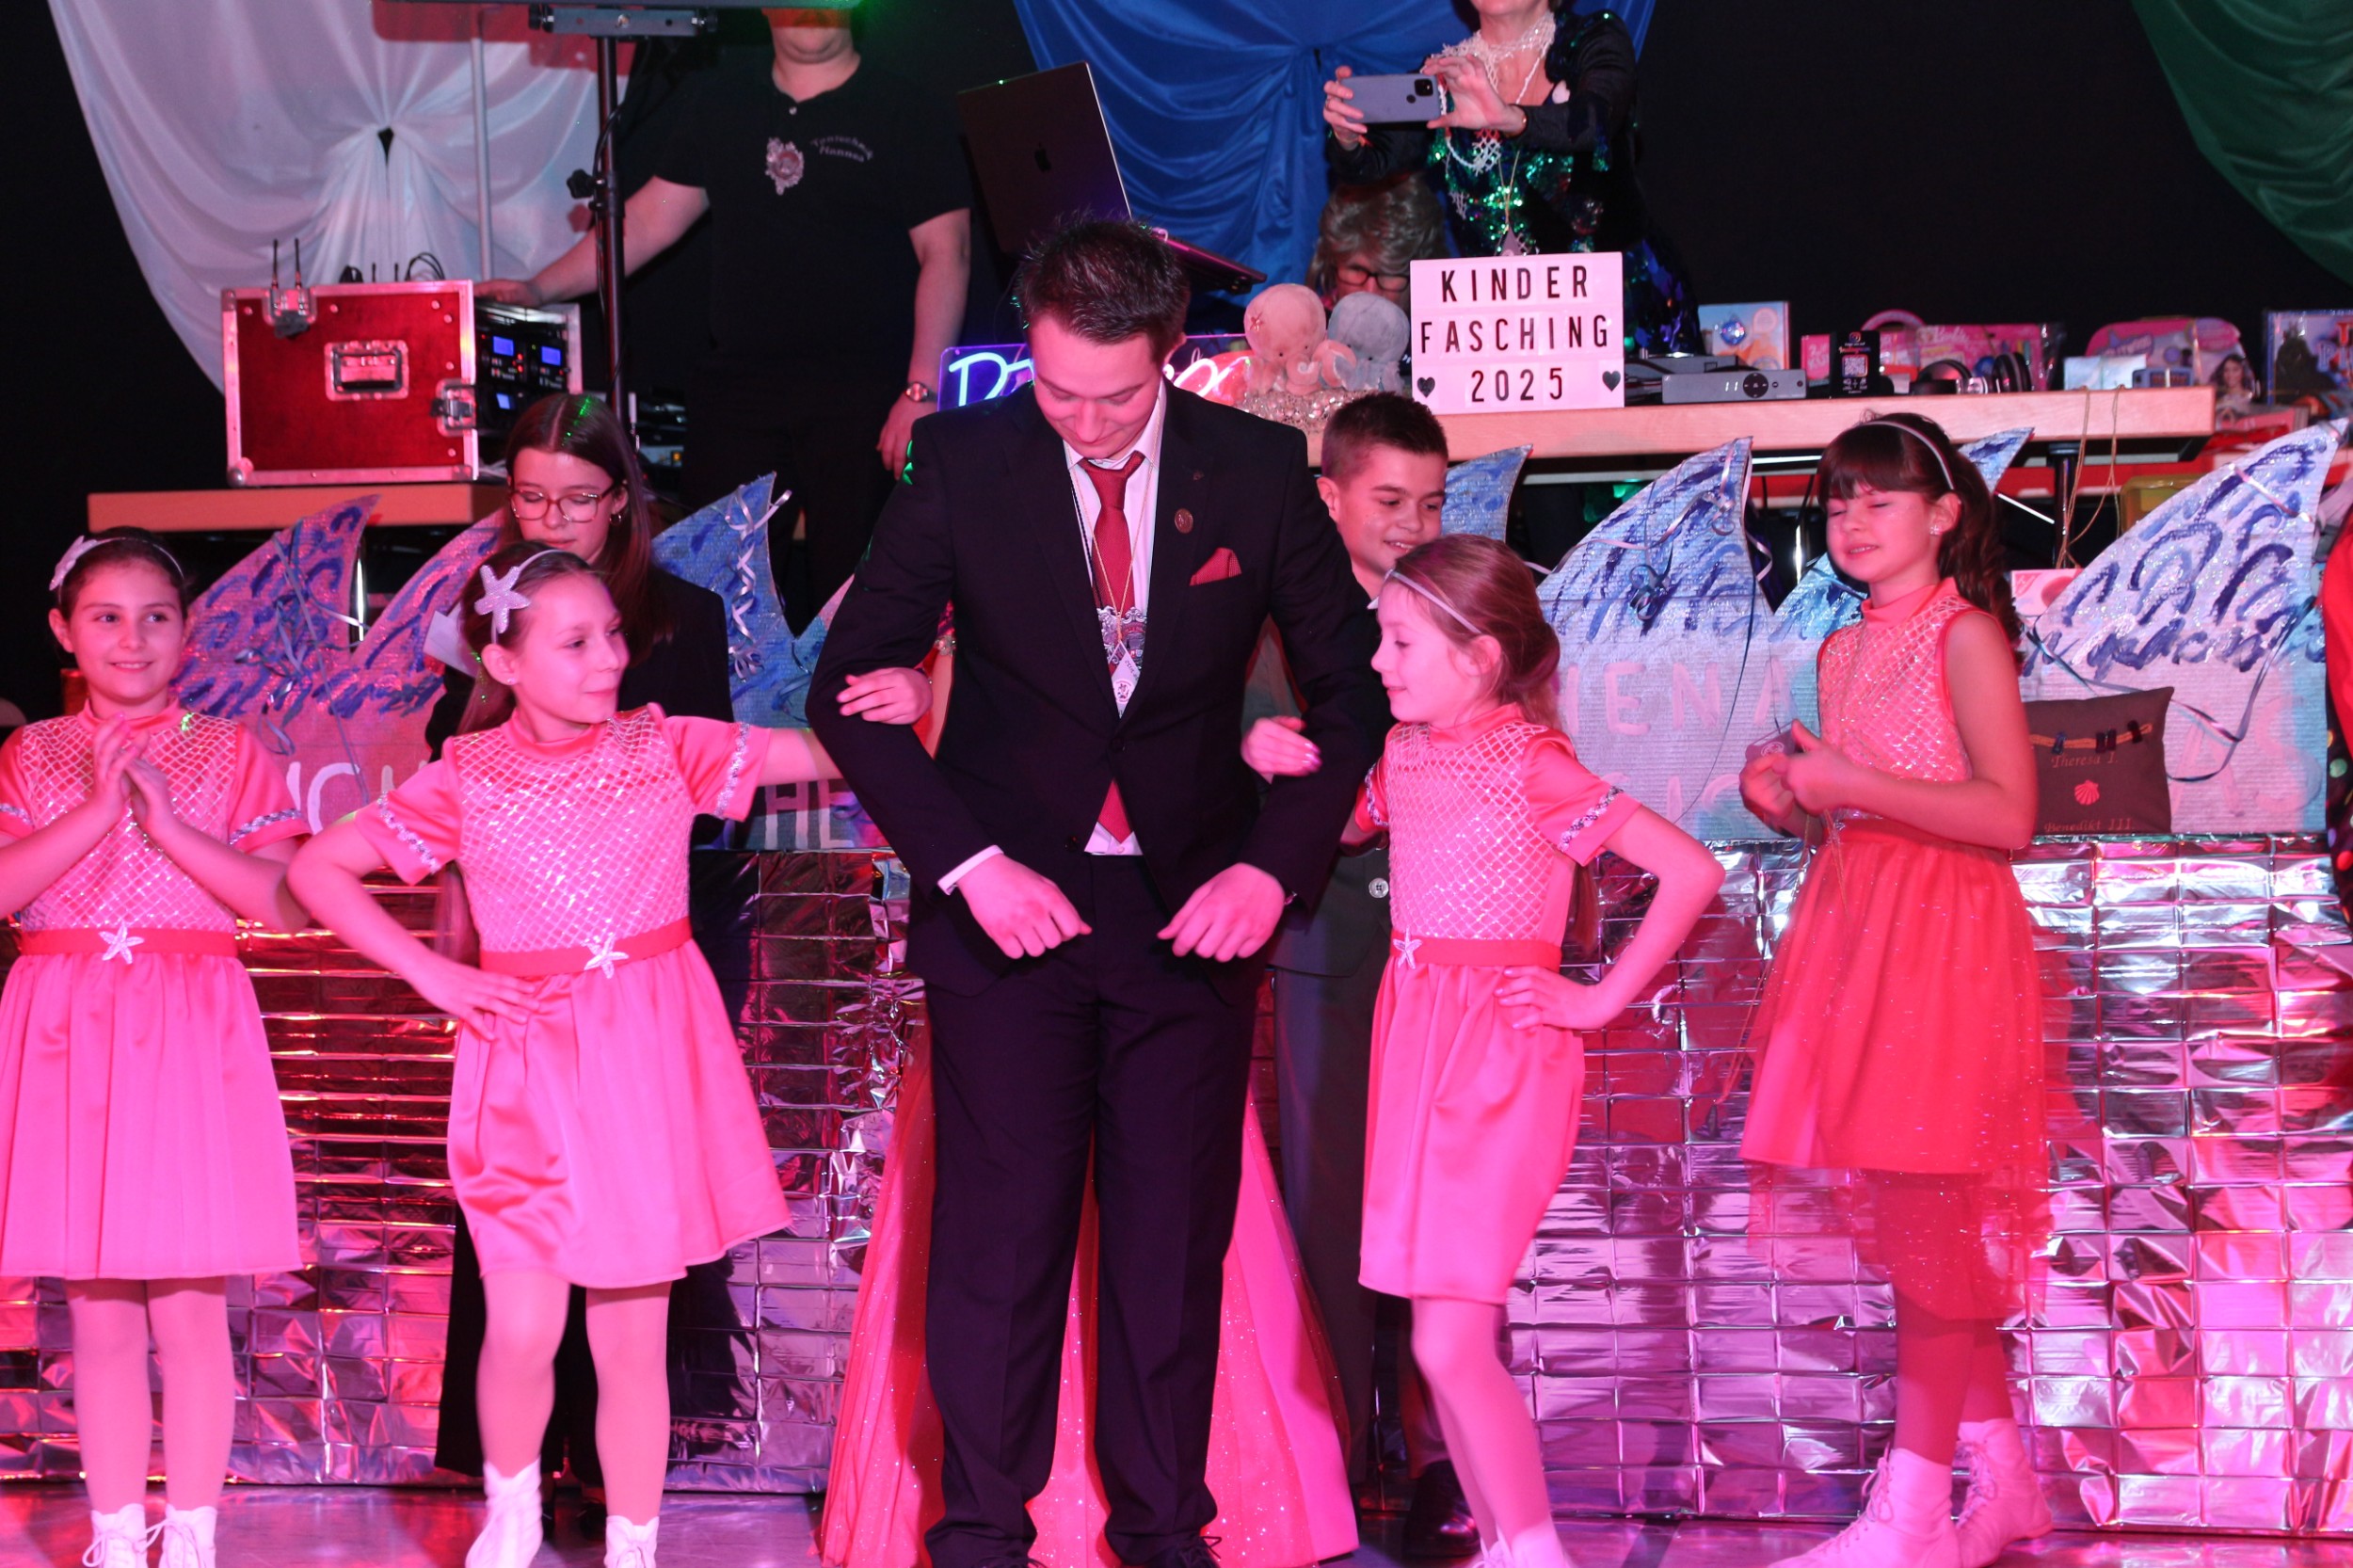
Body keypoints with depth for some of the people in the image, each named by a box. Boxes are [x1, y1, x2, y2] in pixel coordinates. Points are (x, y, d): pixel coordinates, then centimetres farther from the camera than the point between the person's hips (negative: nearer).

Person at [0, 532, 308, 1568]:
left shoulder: (230, 756, 4)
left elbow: (287, 906, -7)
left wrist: (171, 823, -15)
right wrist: (96, 811, -15)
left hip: (190, 1042, -1)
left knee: (191, 1316, 1)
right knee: (100, 1321, 7)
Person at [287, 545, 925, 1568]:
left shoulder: (664, 749, 1)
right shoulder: (467, 782, -2)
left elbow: (821, 754, -4)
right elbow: (317, 870, 4)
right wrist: (429, 974, -2)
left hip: (651, 1066, 1)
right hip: (529, 1067, -1)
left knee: (633, 1339, 6)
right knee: (523, 1332, -7)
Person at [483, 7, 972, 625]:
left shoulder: (910, 115, 2)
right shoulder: (719, 104, 16)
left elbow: (946, 253, -4)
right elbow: (650, 218, 19)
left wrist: (921, 390, -13)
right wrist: (541, 288, 10)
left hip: (860, 396, -4)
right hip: (737, 384, 4)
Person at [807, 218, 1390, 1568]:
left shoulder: (1258, 470, -4)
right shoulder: (965, 461, -6)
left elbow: (1354, 687, 5)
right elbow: (851, 684, -2)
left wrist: (1276, 863, -7)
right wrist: (966, 864, -12)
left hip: (1195, 905, 1)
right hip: (1010, 897, -1)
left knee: (1176, 1241, 5)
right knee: (999, 1238, -1)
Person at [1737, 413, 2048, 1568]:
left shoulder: (1966, 635, -8)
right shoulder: (1844, 651, 15)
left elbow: (2007, 813, -17)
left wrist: (1852, 786, -18)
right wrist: (1792, 804, 1)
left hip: (1945, 941, -8)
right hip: (1854, 932, 8)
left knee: (1923, 1212, -8)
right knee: (1930, 1227, 10)